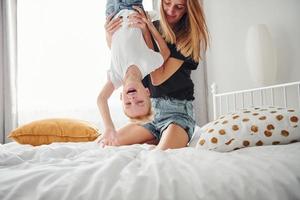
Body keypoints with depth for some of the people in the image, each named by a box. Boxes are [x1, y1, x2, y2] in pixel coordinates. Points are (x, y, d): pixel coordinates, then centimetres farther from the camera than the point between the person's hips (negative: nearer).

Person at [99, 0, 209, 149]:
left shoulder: (188, 36, -9)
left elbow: (158, 78, -16)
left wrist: (146, 33, -16)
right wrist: (111, 38, -8)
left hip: (177, 110, -5)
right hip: (149, 108, 6)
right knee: (106, 144, -2)